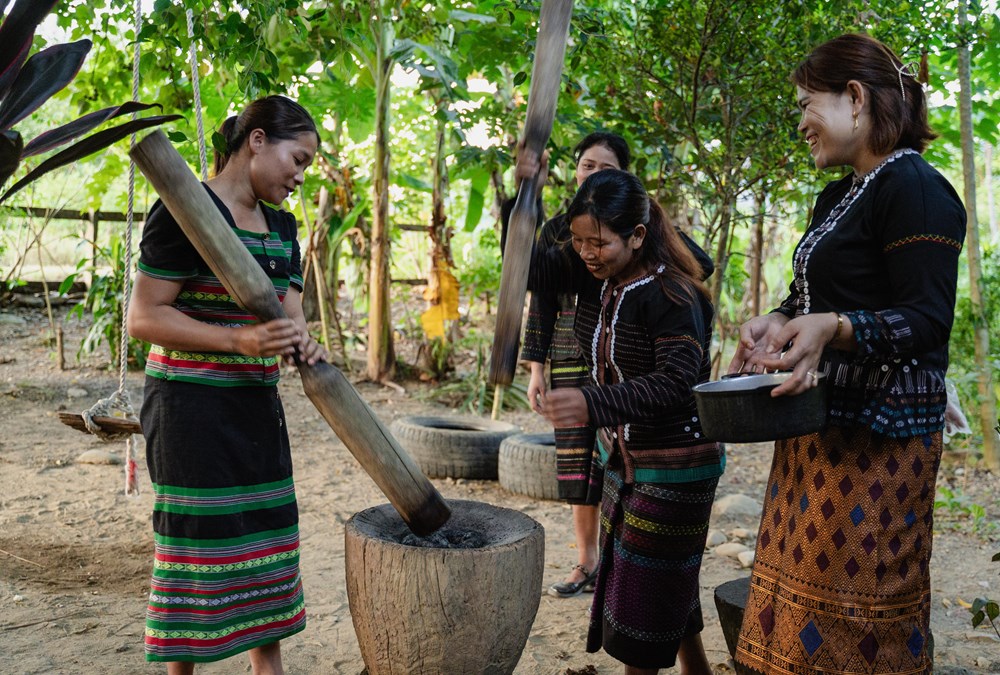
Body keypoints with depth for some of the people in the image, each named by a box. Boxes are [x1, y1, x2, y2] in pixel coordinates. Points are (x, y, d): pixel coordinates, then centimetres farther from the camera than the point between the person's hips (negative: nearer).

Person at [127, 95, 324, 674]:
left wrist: (301, 343, -14)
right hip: (191, 404, -8)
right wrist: (238, 339, -25)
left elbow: (289, 312, 9)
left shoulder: (281, 225, 12)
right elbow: (144, 317, -15)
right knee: (197, 539, 0)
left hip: (257, 404, 8)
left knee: (267, 534, 12)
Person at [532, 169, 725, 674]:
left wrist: (593, 403, -45)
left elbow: (676, 382, -33)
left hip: (674, 466, -8)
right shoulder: (596, 279, -1)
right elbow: (531, 268, -4)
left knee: (649, 584, 2)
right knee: (670, 584, 22)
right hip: (622, 458, 8)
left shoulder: (672, 296, -24)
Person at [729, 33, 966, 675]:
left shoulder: (914, 187, -12)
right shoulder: (838, 196, 17)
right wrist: (779, 320, 5)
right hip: (822, 424, 9)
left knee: (854, 611, -3)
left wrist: (832, 328, -34)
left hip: (878, 434, -9)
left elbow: (928, 320, -19)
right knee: (804, 594, 13)